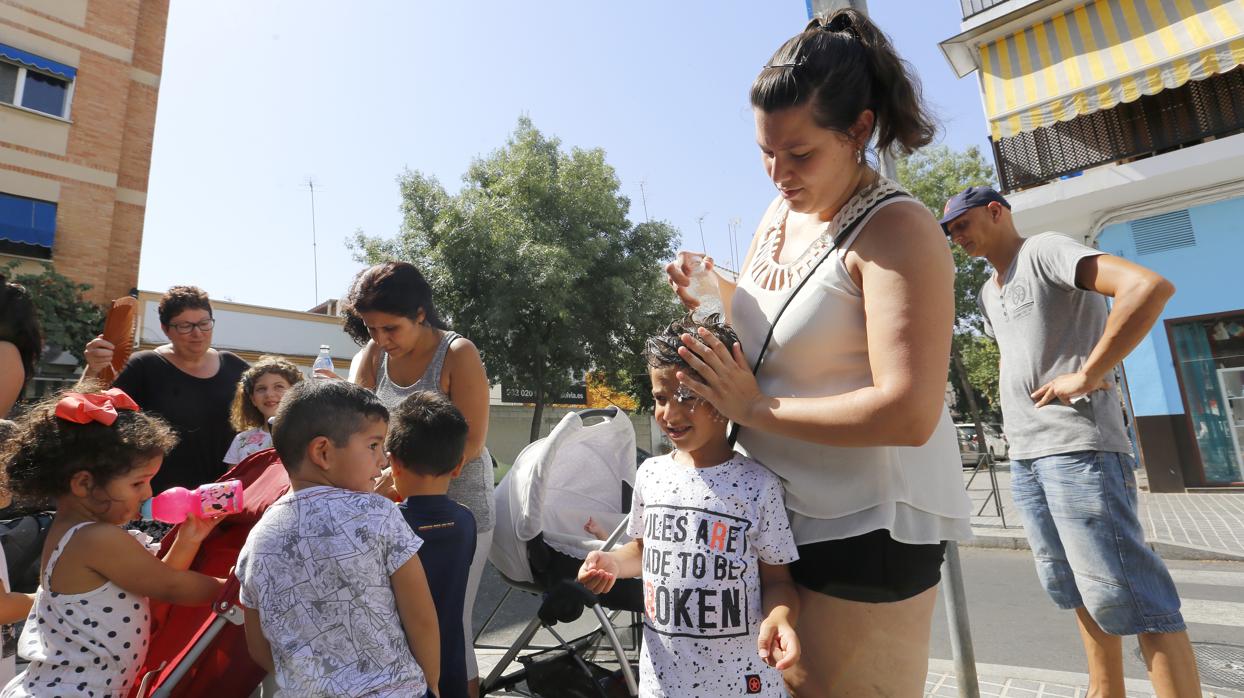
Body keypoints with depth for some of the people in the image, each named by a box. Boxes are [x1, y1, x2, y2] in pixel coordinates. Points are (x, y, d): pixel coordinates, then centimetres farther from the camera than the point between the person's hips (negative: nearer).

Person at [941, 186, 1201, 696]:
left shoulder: (1046, 251, -5)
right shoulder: (989, 293, 19)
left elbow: (1150, 287, -19)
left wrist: (1084, 377, -19)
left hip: (1077, 446, -9)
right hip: (1024, 454, 9)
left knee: (1123, 593, -5)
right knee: (1075, 589, 15)